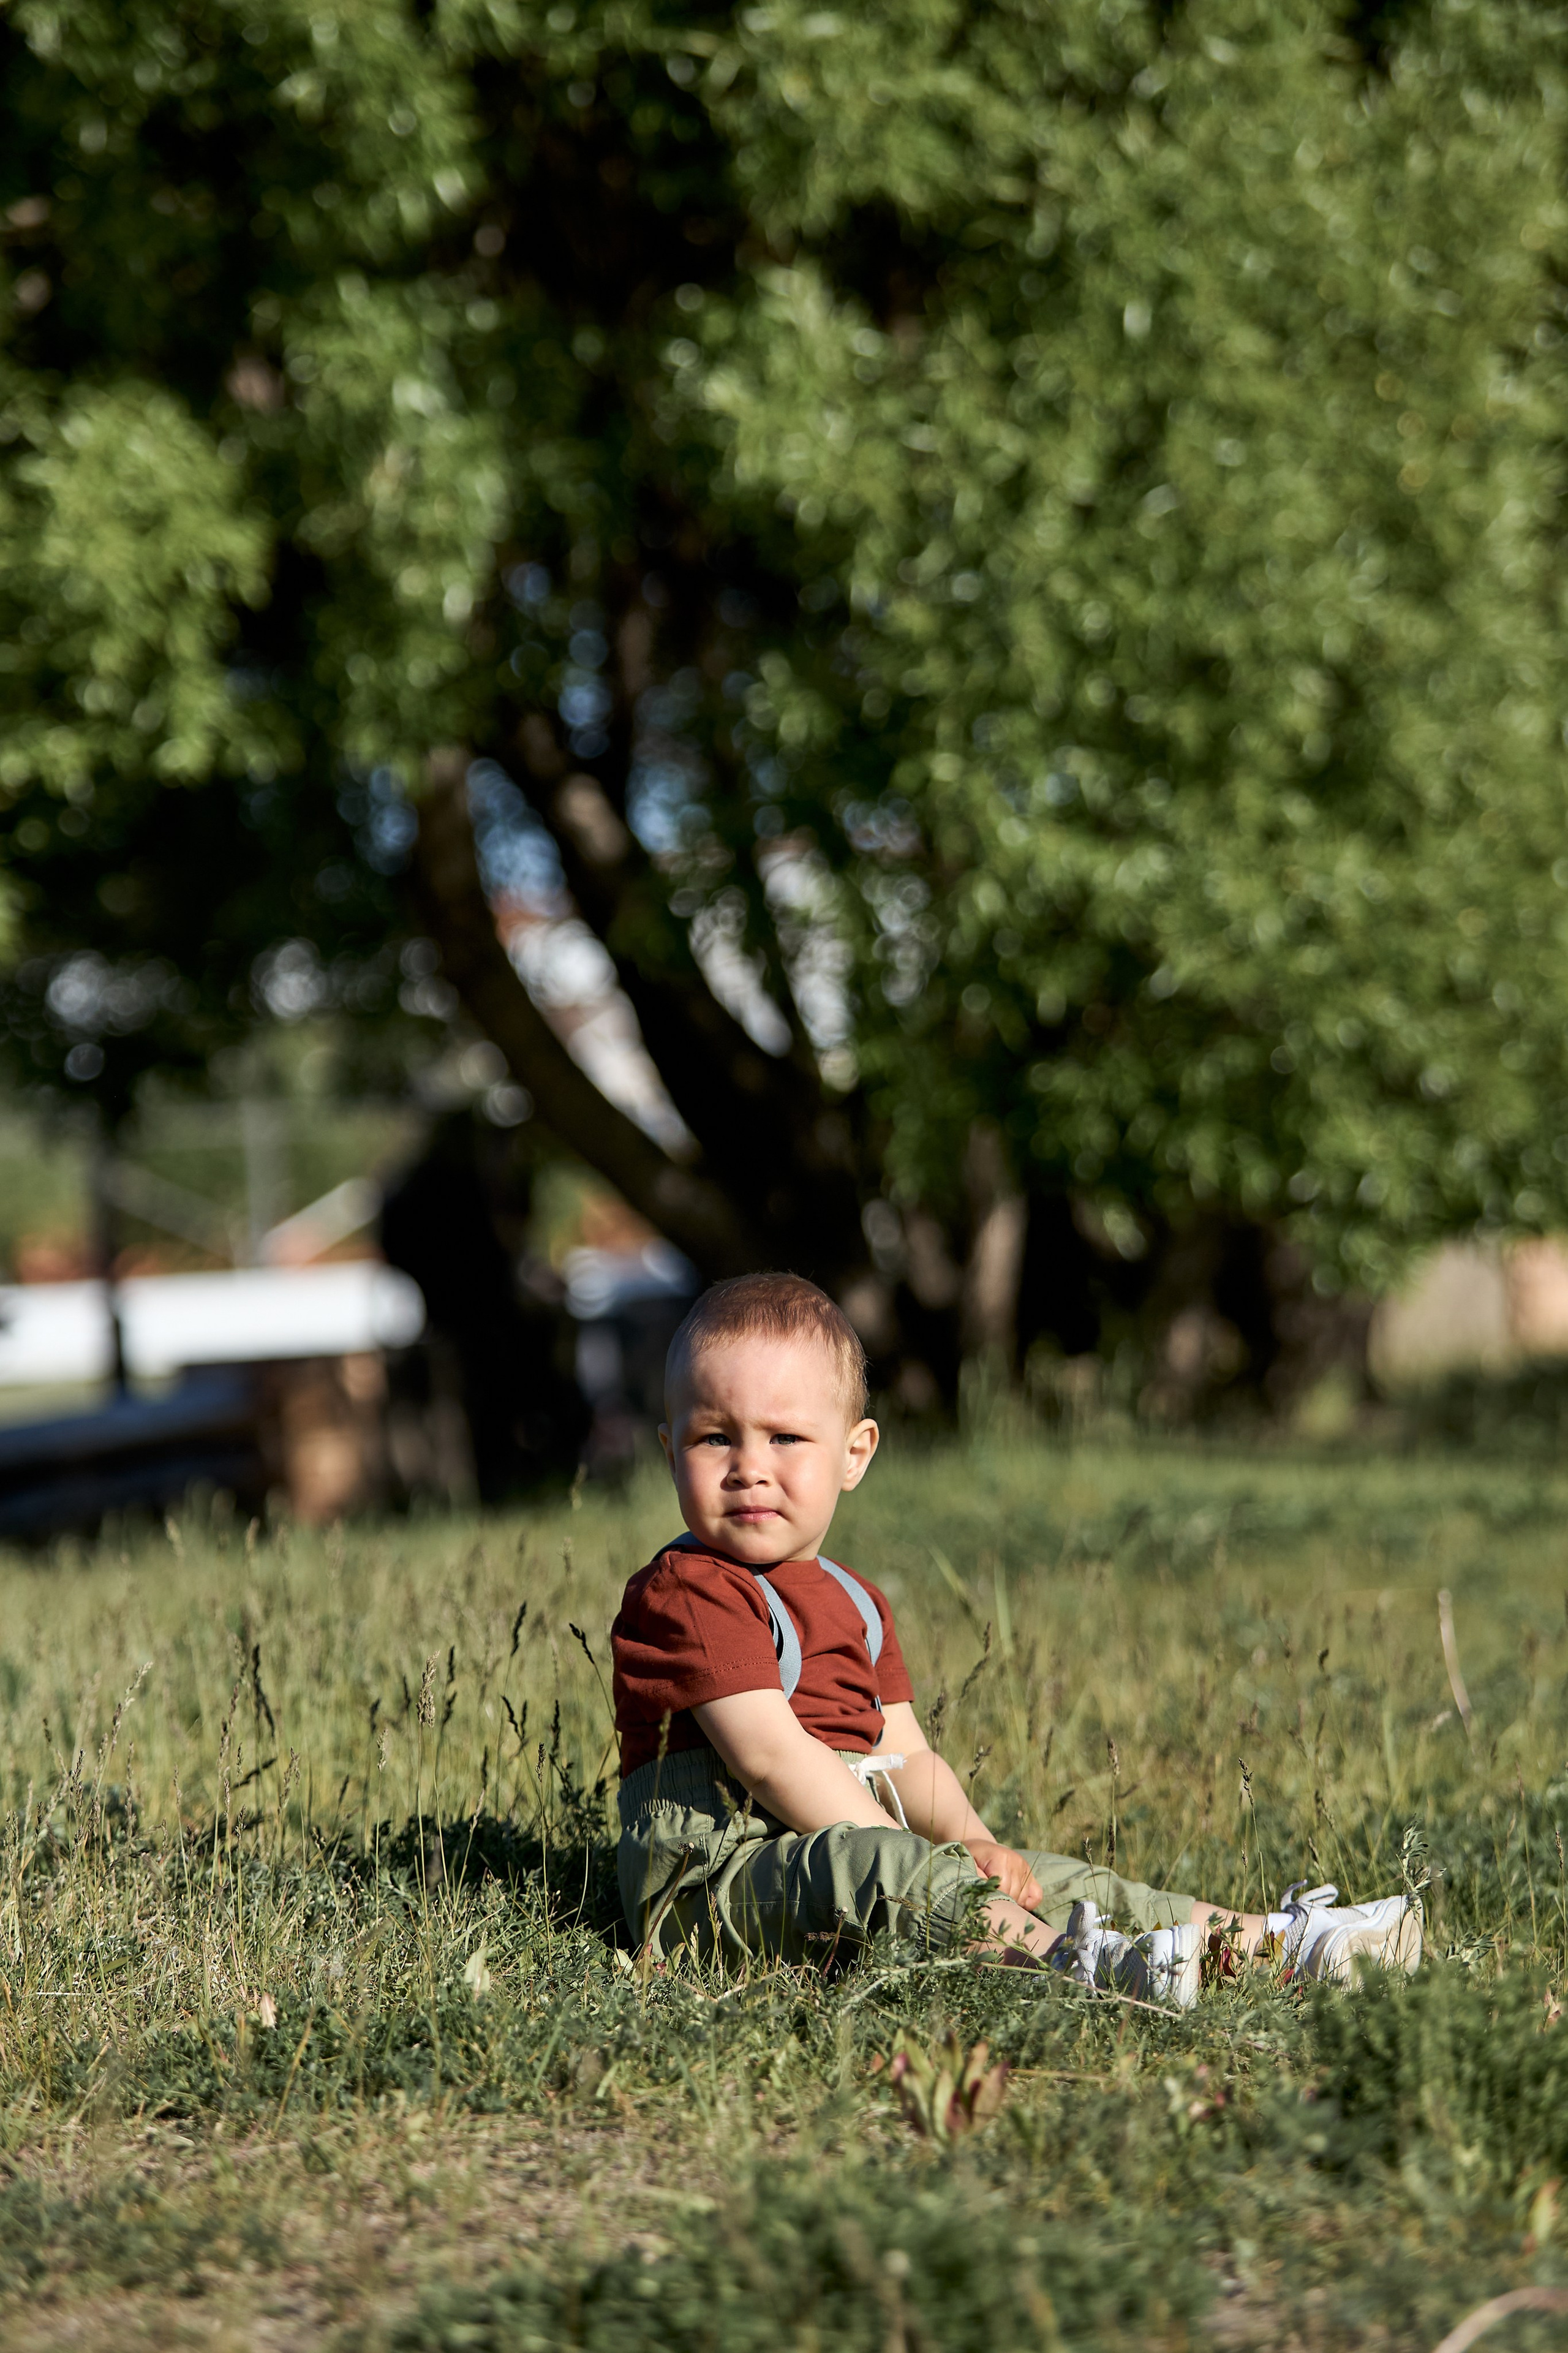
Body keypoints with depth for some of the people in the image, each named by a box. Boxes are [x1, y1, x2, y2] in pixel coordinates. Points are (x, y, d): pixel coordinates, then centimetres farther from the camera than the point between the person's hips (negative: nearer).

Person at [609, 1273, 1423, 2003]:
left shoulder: (852, 1604, 20)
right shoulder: (689, 1591, -9)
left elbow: (904, 1755, 15)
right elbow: (768, 1753, -19)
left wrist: (969, 1839, -5)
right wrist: (904, 1856, -22)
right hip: (707, 1877, -9)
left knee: (1057, 1880, 0)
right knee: (871, 1864, -36)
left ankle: (1271, 1942, -3)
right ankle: (1074, 1962, -56)